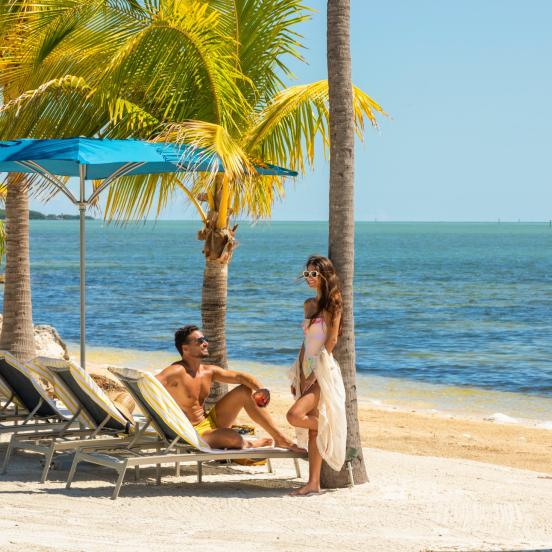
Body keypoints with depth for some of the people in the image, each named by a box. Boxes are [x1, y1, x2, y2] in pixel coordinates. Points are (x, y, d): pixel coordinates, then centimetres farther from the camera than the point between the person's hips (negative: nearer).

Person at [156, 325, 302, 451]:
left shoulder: (208, 371, 5)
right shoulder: (177, 372, -20)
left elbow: (239, 376, 6)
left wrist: (261, 389, -13)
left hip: (210, 421, 9)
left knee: (245, 391, 1)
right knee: (233, 437, -35)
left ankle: (280, 438, 2)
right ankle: (247, 444, 5)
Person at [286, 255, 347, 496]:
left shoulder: (332, 304, -8)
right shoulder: (309, 304, 15)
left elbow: (331, 340, -13)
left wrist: (315, 373, -16)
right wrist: (299, 374, 11)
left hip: (323, 370, -8)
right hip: (307, 370, 8)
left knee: (295, 416, -23)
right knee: (312, 429, 6)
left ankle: (327, 425, 4)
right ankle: (313, 483, 8)